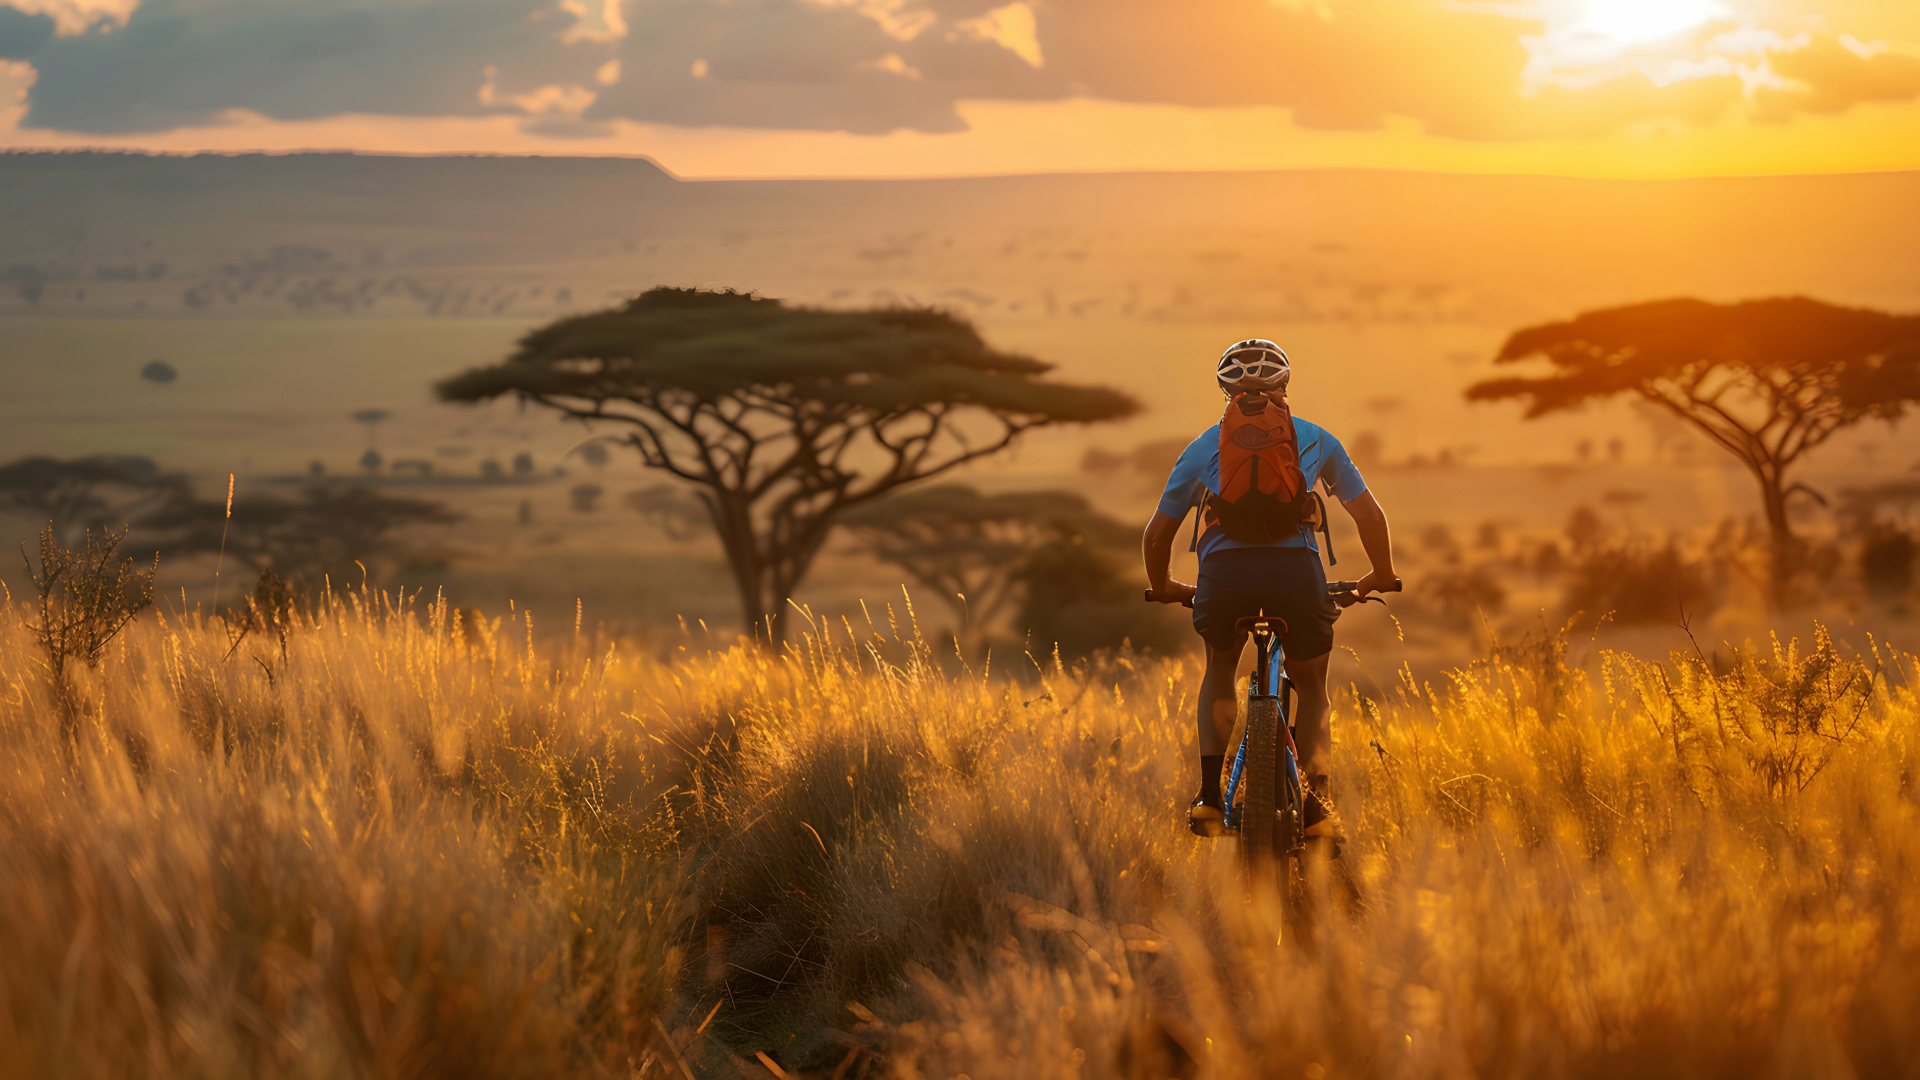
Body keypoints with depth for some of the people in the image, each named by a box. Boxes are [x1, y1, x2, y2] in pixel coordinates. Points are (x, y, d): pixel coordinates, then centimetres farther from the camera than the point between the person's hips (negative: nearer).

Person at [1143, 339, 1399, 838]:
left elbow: (1156, 534, 25)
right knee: (1312, 688, 23)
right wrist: (1381, 577, 42)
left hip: (1225, 571, 0)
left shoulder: (1204, 446, 24)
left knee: (1219, 672, 28)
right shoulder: (1315, 439, 24)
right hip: (1296, 569, 0)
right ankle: (1316, 799, 5)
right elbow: (1371, 517, 26)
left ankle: (1210, 797, 13)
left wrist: (1163, 587, 43)